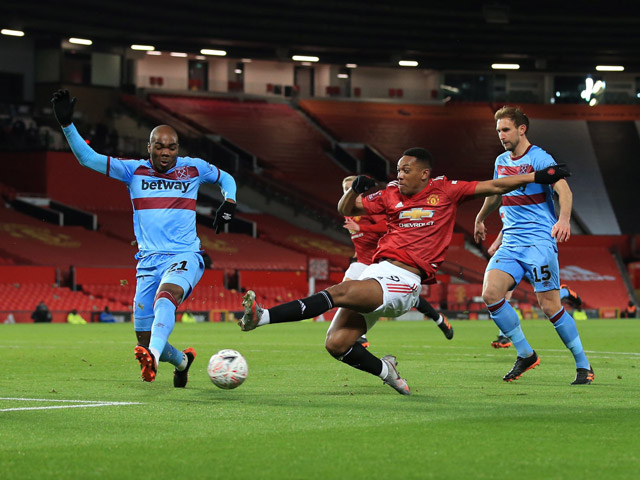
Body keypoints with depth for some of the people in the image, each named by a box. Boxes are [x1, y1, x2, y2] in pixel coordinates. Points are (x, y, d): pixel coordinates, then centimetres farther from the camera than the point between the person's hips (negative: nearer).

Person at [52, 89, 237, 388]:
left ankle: (153, 357, -61)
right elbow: (88, 158, 0)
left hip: (185, 257, -3)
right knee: (145, 338, 2)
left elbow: (225, 178, 26)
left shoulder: (193, 168, 7)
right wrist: (67, 124, -12)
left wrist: (229, 203, 6)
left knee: (165, 296, -37)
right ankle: (182, 361, 36)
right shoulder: (134, 171, 6)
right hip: (149, 260, 3)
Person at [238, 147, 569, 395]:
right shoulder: (390, 195, 18)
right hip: (376, 270, 6)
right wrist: (355, 188, 1)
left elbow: (493, 187, 13)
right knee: (336, 344, -8)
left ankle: (263, 317, -39)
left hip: (404, 282, -6)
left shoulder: (445, 191, 9)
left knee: (339, 292, -29)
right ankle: (386, 371, 17)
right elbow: (346, 210, 22)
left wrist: (537, 177, 10)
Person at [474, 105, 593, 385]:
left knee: (549, 306, -11)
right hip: (511, 243, 6)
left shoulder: (539, 158, -7)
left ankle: (583, 365, 4)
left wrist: (564, 219, -41)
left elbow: (563, 189, -22)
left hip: (540, 241, -6)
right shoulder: (501, 162, 15)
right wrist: (480, 219, 50)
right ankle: (525, 354, 1)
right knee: (490, 293, -14)